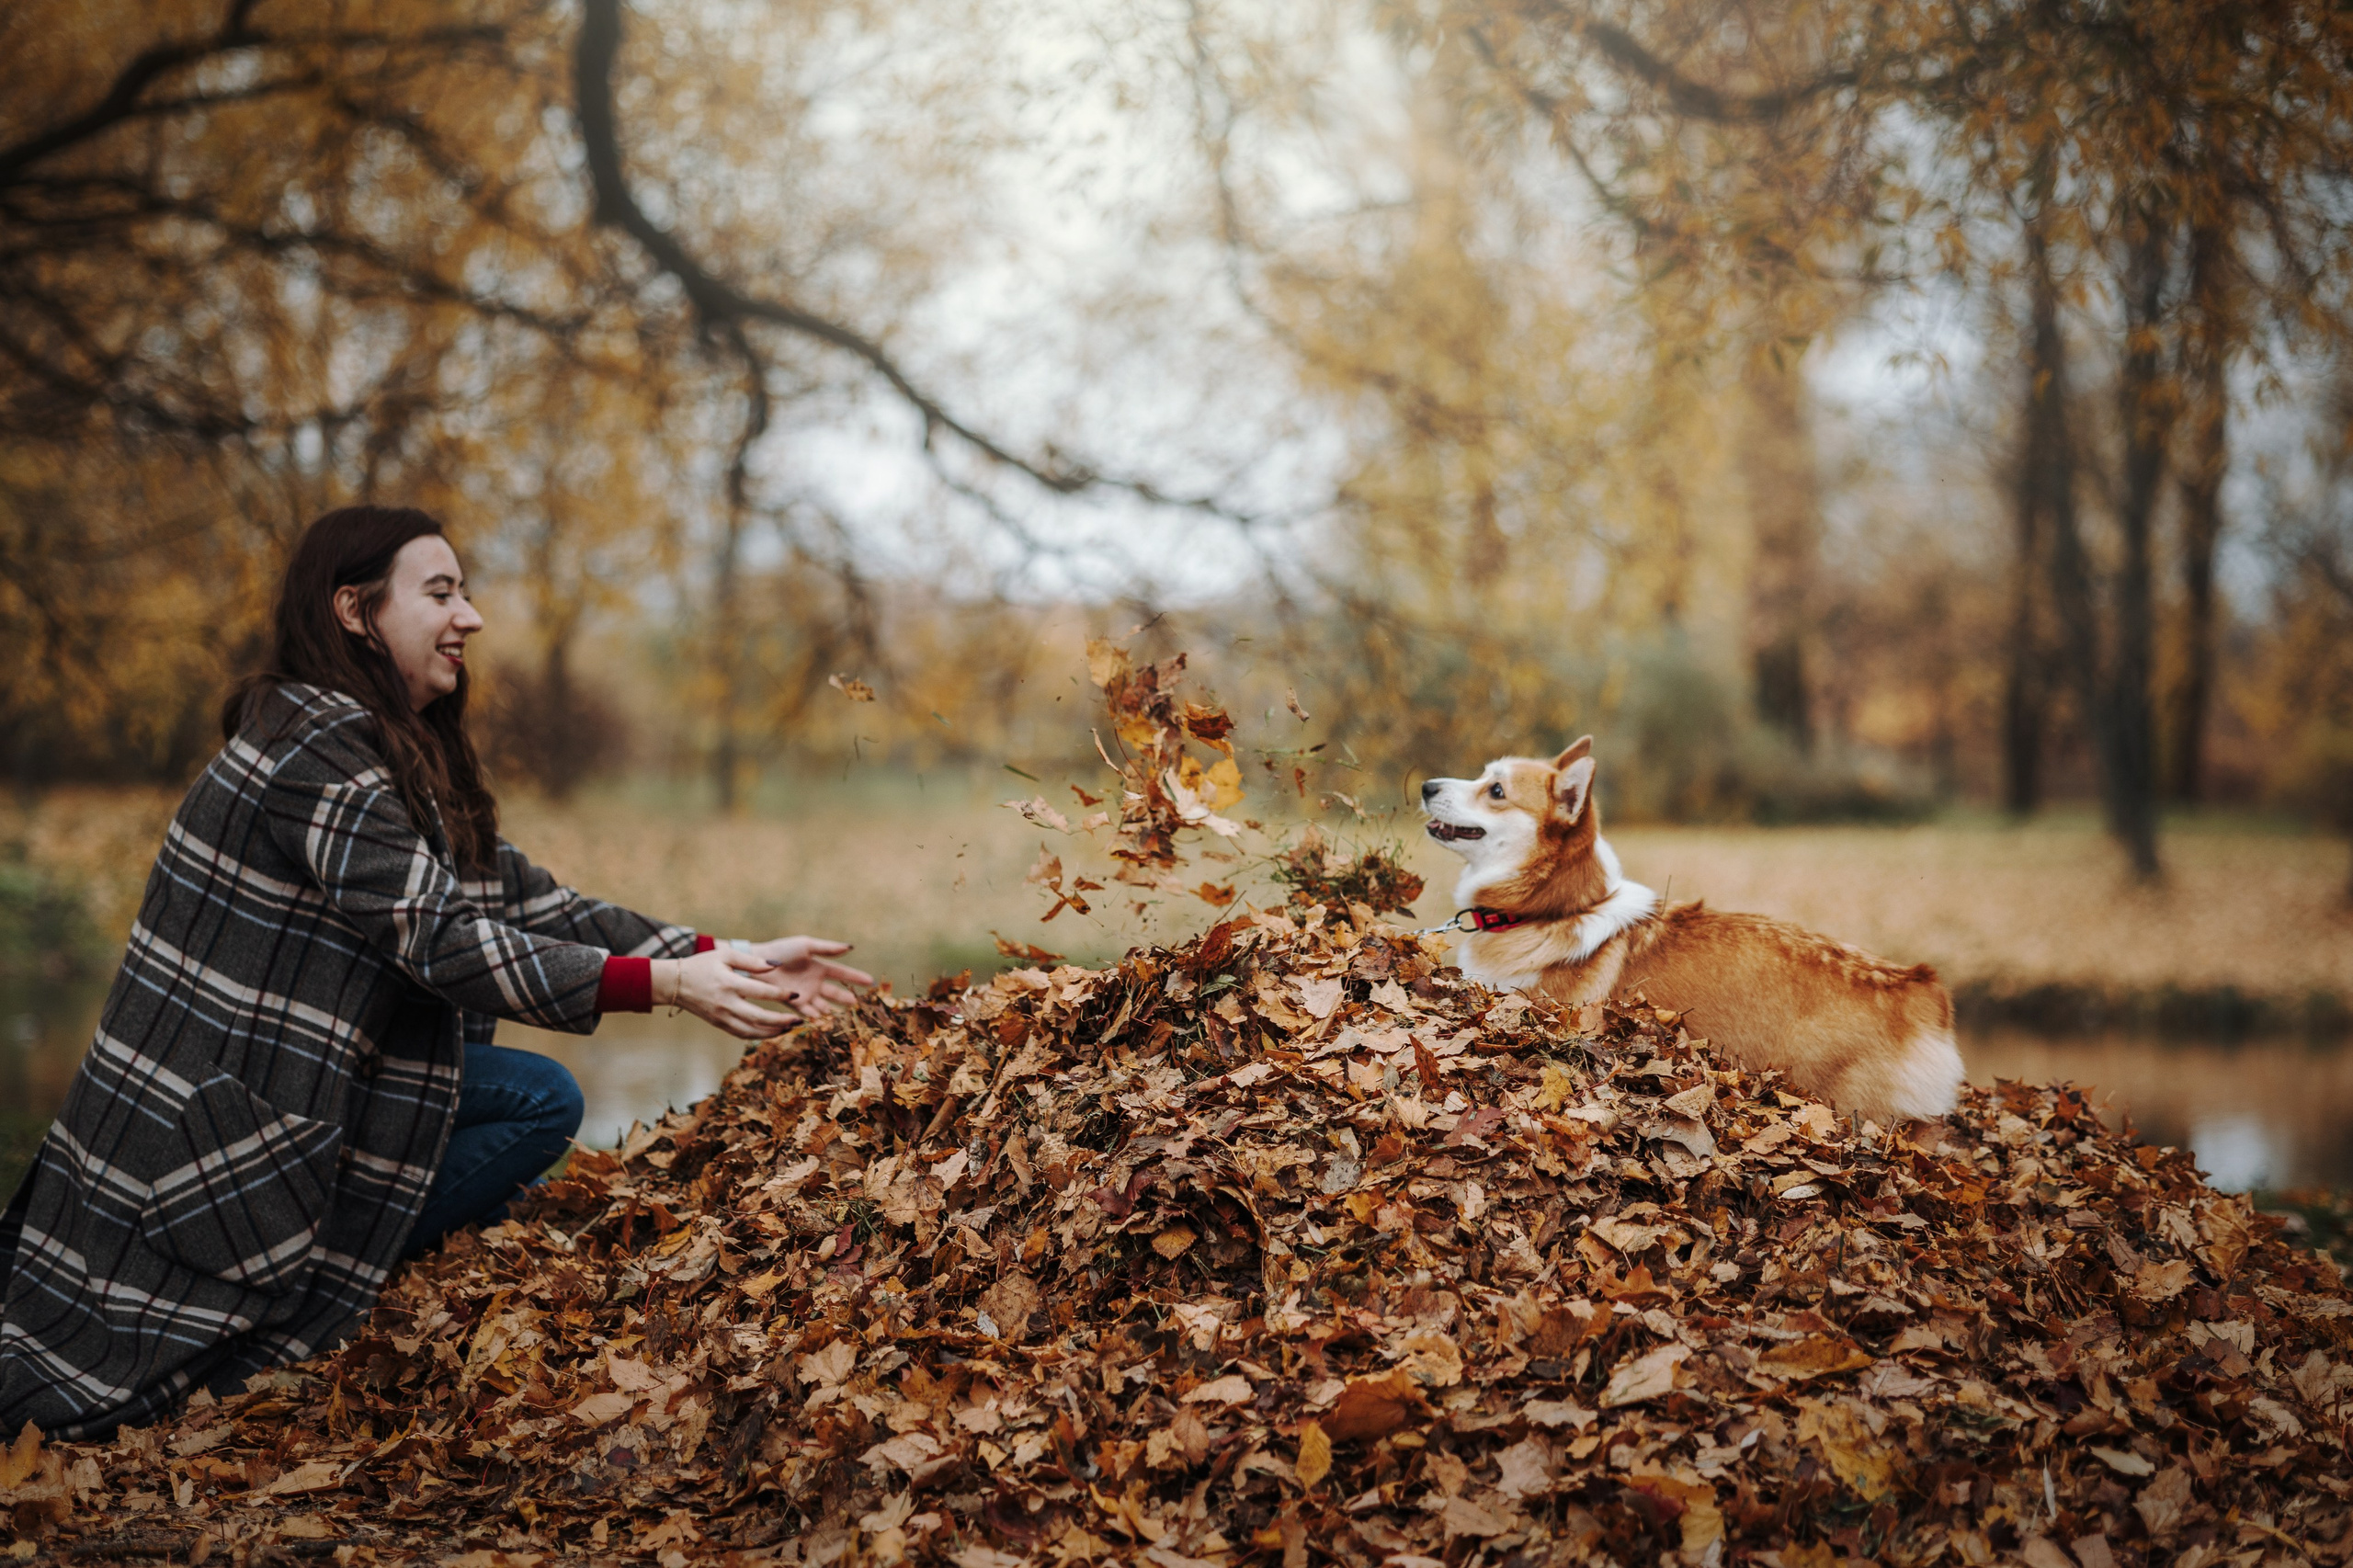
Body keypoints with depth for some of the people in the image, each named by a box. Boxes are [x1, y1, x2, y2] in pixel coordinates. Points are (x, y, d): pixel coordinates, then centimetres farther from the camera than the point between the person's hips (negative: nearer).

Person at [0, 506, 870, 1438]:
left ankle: (320, 1274, 0)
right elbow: (438, 939, -27)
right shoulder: (311, 743, -21)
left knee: (541, 1103, 2)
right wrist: (668, 986, -31)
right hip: (209, 1121, -9)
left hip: (308, 1086, 9)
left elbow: (529, 904, 4)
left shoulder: (411, 757, 8)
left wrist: (724, 959, -6)